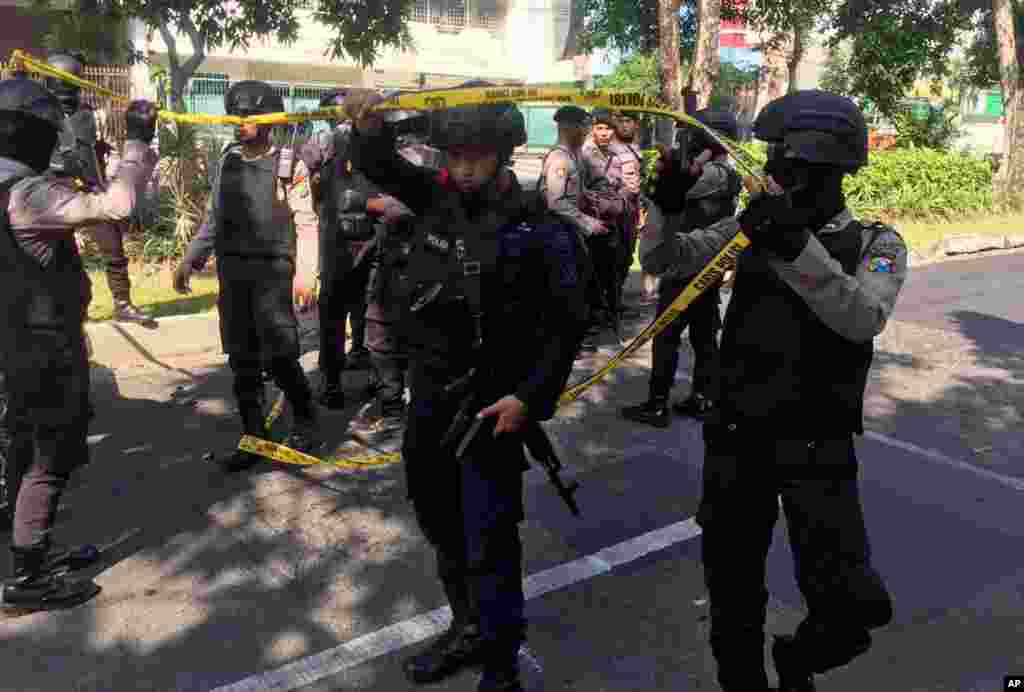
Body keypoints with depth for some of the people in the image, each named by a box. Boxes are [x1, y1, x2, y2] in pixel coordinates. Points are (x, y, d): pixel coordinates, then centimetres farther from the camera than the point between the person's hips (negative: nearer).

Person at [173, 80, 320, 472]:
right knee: (242, 360, 7)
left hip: (272, 270, -5)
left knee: (279, 356, -10)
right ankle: (254, 437, 17)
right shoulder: (228, 161, 11)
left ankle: (305, 422, 13)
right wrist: (190, 259, 13)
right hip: (231, 270, 6)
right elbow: (214, 218, 19)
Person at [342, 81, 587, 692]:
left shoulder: (540, 230, -13)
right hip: (429, 400, 6)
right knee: (441, 525, 20)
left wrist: (530, 397, -17)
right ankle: (467, 630, 43)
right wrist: (368, 129, -14)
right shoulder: (438, 198, 0)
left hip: (492, 407, -6)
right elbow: (380, 165, 9)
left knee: (488, 542, 1)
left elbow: (566, 325, -10)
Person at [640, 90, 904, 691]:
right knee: (732, 592, 14)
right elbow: (662, 258, -2)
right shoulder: (753, 228, 5)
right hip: (736, 439, 2)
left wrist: (798, 248, -34)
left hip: (818, 449, -2)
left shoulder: (875, 244, -3)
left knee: (850, 607, -6)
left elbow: (862, 319, -23)